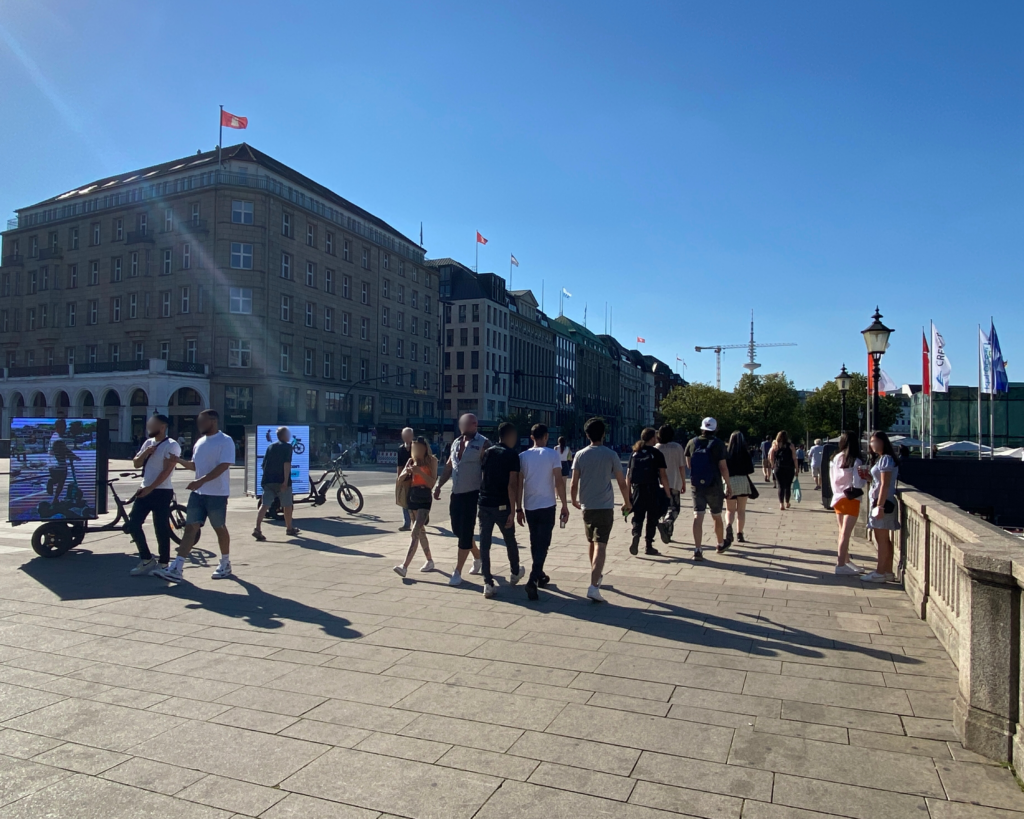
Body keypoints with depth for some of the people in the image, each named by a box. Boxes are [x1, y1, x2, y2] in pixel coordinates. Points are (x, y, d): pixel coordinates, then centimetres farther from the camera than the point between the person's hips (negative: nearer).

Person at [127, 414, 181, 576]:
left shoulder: (171, 445, -10)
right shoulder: (148, 443, 14)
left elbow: (166, 470, -16)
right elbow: (136, 464, 16)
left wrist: (150, 488, -19)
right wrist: (145, 453, -4)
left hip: (161, 492, -8)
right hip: (145, 490, 8)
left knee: (161, 529, -2)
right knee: (133, 524, 4)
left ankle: (163, 564, 8)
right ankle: (147, 559, 14)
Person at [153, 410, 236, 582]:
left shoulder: (225, 441, -12)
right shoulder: (200, 442, 13)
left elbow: (223, 466, -22)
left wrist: (201, 481, -29)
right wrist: (179, 461, 4)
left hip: (217, 494, -7)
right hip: (198, 493, 7)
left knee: (220, 528, 6)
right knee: (190, 528, 1)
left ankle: (225, 564, 22)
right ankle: (176, 569, -3)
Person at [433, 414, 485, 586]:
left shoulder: (483, 443, -10)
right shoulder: (456, 443, 10)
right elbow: (448, 467, 18)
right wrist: (438, 485, 10)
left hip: (473, 494, -7)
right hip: (456, 493, 7)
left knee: (466, 533, -2)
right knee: (457, 530, 14)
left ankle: (457, 572, 6)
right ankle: (478, 556, 38)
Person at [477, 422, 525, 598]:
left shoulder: (488, 452, 9)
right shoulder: (512, 455, -8)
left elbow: (483, 477, 11)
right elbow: (512, 485, -15)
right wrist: (513, 510, -15)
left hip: (484, 504, 4)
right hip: (502, 506, -4)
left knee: (485, 544, 4)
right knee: (510, 541, 17)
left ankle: (488, 583, 1)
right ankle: (515, 573, 37)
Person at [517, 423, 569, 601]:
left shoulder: (523, 456, 3)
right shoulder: (553, 455, -6)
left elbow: (519, 484, 2)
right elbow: (559, 481, -10)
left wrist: (518, 508, 9)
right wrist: (564, 505, -4)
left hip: (529, 506, 3)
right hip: (547, 506, -3)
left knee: (535, 542, 18)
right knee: (543, 543, -1)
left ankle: (539, 575, 31)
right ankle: (533, 579, -16)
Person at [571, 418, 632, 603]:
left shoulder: (580, 455, 0)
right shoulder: (611, 455, -5)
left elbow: (574, 482, -1)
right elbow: (622, 483, -3)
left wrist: (574, 500, 16)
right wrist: (627, 502, 11)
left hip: (587, 506, 3)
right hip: (605, 506, -3)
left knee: (592, 543, 21)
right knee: (600, 546, -7)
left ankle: (597, 575, 39)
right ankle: (593, 586, -20)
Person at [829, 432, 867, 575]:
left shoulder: (834, 459, 3)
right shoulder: (855, 461, -14)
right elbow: (857, 483, -16)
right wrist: (864, 477, 1)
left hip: (838, 498, 6)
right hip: (851, 500, -6)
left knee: (843, 532, 15)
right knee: (845, 534, -4)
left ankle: (846, 560, 26)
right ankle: (840, 565, -4)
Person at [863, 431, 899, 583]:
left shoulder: (886, 459, -12)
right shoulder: (881, 458, 18)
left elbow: (885, 485, -18)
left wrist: (880, 506, -21)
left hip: (883, 502, -10)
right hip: (879, 502, 10)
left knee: (882, 539, -6)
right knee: (884, 539, 12)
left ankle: (880, 573, -3)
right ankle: (888, 571, 17)